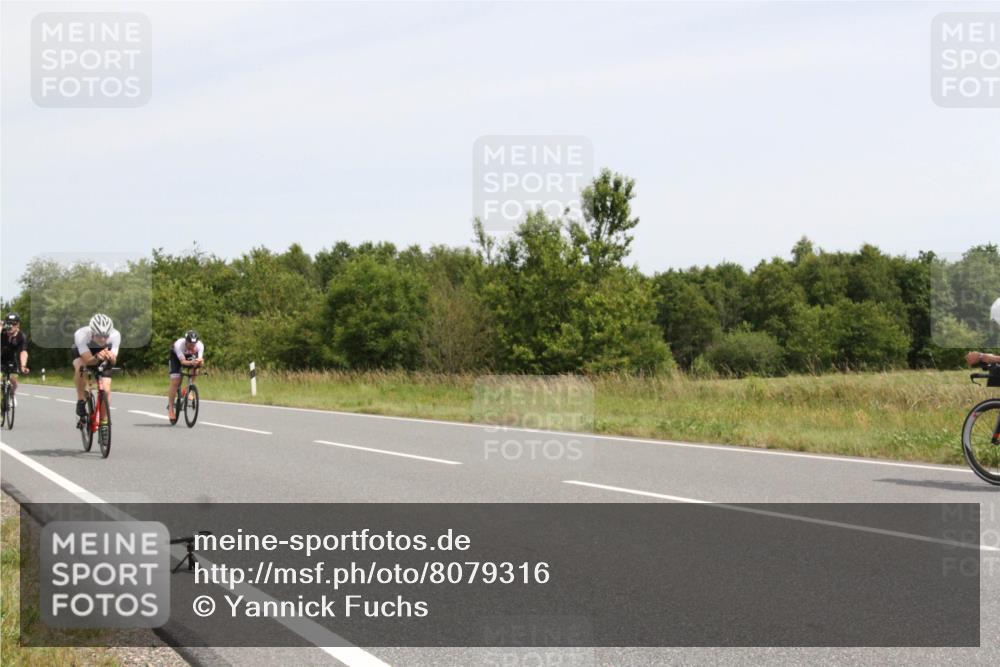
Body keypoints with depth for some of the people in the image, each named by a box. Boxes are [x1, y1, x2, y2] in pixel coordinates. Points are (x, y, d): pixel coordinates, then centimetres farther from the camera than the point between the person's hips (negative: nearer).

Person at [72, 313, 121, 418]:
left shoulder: (115, 335, -34)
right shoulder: (81, 335, -39)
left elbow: (113, 361, -31)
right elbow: (88, 361, -40)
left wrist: (111, 358, -55)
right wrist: (97, 357, -62)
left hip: (104, 351, 2)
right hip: (82, 352, -2)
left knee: (106, 388, -13)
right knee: (80, 367, -36)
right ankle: (81, 400, -13)